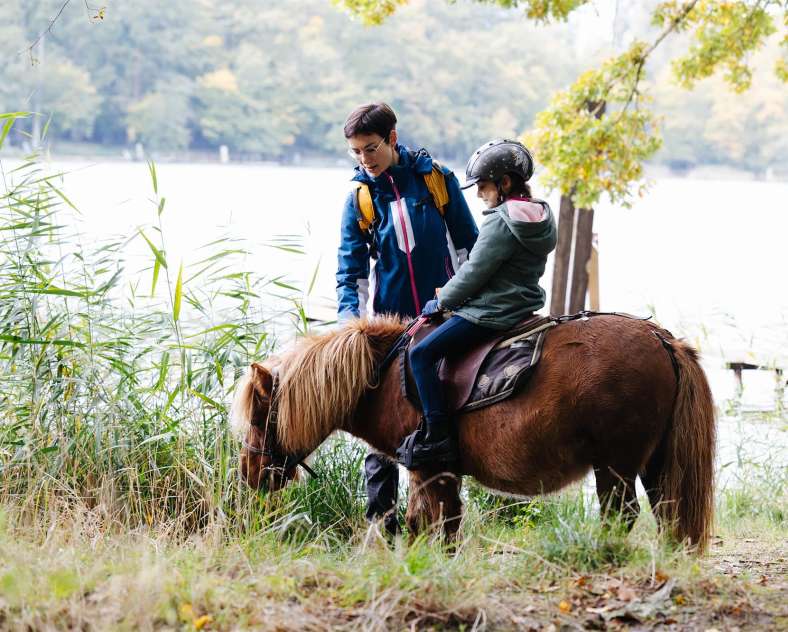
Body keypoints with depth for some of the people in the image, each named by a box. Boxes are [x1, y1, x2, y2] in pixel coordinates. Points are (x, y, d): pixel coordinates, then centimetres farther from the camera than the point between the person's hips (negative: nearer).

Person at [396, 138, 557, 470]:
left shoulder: (500, 222, -18)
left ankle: (438, 436, -14)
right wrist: (452, 297, 22)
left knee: (422, 353, -10)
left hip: (490, 312, -11)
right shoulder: (539, 216, 12)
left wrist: (440, 302, -1)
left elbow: (473, 272, -16)